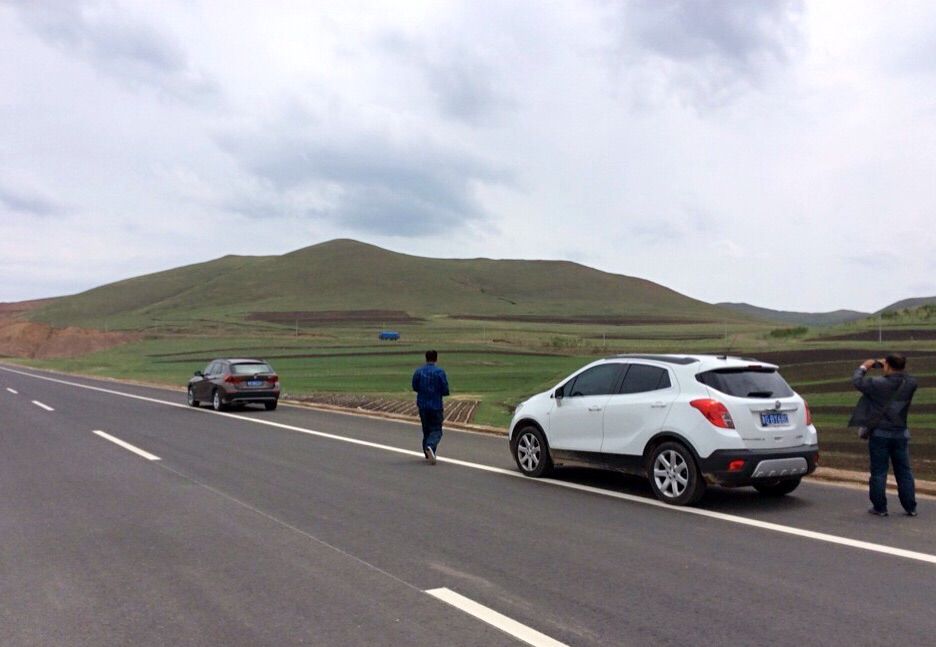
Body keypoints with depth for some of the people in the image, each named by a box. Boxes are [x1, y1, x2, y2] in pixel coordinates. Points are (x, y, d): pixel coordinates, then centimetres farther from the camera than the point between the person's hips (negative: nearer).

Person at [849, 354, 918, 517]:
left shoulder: (878, 384, -18)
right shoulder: (910, 384, -5)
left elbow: (857, 381, -6)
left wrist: (864, 367, 11)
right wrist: (884, 365, 15)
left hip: (880, 434, -4)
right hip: (901, 434, 4)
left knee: (879, 472, 4)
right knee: (904, 472, 12)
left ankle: (880, 507, 7)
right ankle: (910, 507, 17)